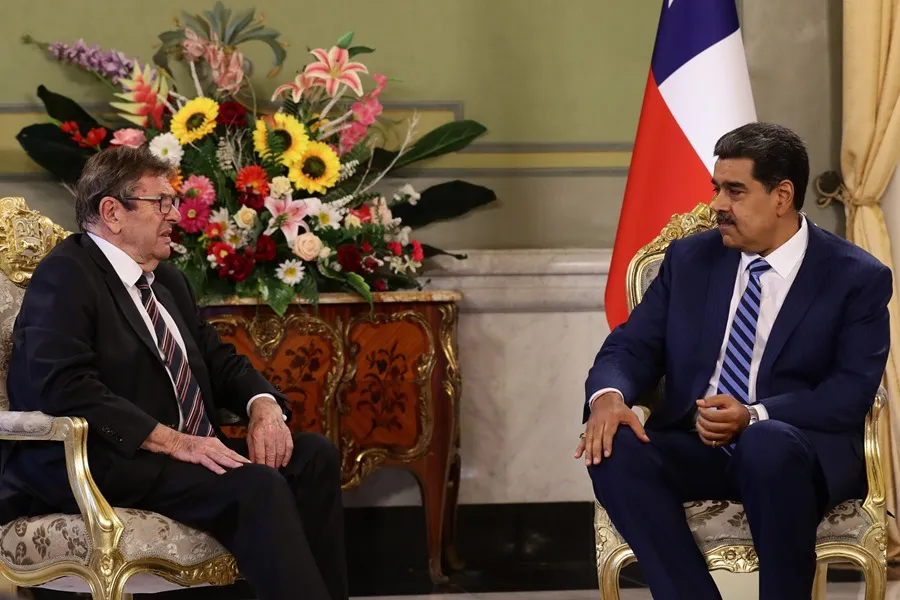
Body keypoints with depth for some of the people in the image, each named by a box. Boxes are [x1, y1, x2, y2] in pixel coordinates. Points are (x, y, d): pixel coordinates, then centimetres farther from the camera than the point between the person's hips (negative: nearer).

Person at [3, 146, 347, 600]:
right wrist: (172, 441, -26)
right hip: (101, 466, -9)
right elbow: (66, 389, -21)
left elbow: (219, 359, 20)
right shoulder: (66, 275, -8)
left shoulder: (168, 280, 20)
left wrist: (264, 406, -4)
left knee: (313, 454, -8)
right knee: (256, 484, -28)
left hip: (187, 449, 9)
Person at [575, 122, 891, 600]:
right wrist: (608, 395, -16)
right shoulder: (691, 259, 12)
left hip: (801, 449, -4)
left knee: (767, 444, -39)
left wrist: (755, 416, -24)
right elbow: (633, 344, 8)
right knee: (615, 450, -28)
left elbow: (853, 390, -9)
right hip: (696, 445, 4)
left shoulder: (856, 278, 0)